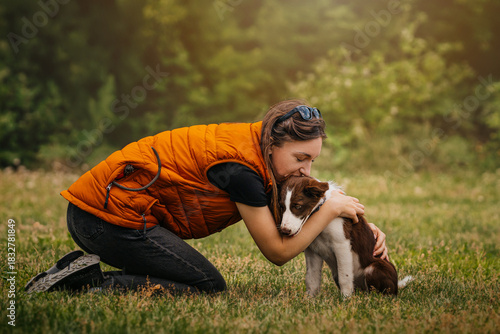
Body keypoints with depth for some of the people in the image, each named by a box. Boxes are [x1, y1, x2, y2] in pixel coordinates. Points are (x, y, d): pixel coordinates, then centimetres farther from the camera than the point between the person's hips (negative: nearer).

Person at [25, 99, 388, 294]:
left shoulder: (261, 147, 5)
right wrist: (331, 208, -11)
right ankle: (95, 281, -10)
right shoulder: (240, 169, -22)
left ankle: (82, 270, 10)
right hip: (112, 216, -10)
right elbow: (278, 252, -13)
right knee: (208, 287, -4)